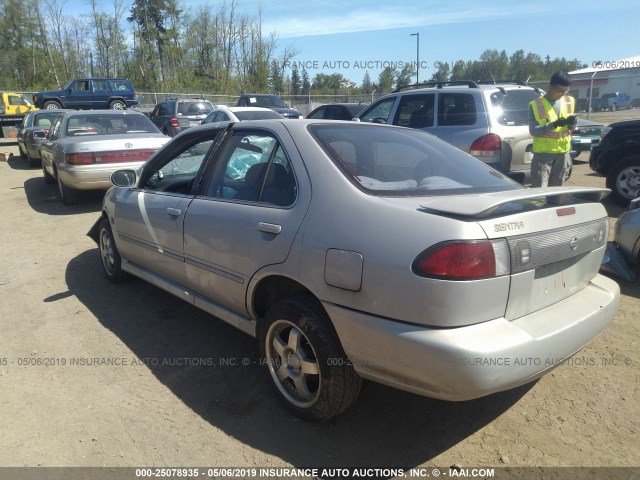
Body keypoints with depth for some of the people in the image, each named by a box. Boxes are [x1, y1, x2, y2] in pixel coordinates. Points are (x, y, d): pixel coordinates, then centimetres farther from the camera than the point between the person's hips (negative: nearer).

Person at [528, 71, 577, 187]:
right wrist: (554, 124, -27)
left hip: (562, 153, 5)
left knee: (555, 188, 12)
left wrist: (572, 124, -11)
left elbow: (571, 127, 13)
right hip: (543, 153, -5)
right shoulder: (536, 105, -9)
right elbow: (533, 130, -15)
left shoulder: (569, 101, 7)